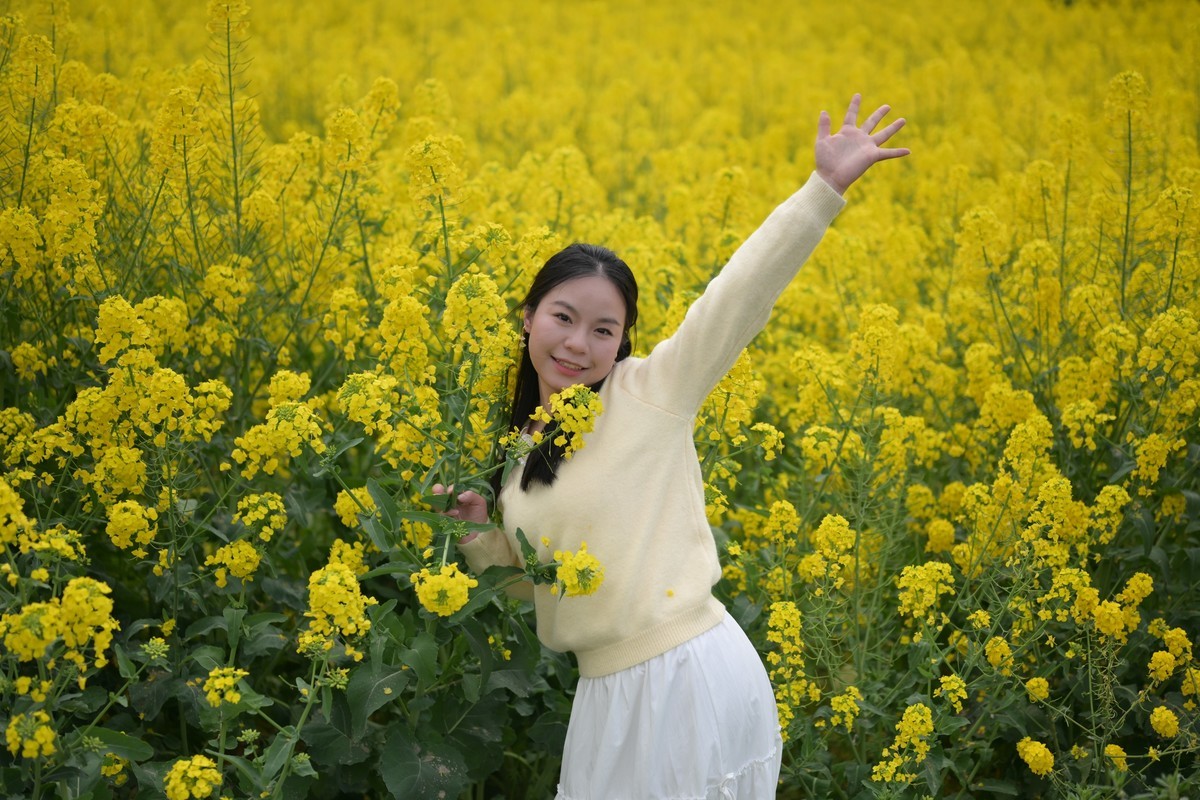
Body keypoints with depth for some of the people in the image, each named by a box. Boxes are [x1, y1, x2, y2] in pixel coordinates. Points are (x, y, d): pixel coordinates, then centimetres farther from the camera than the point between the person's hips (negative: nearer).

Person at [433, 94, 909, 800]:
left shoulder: (650, 393, -5)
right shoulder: (521, 446, 13)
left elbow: (740, 293, -12)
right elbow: (523, 575, 20)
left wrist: (826, 187, -17)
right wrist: (476, 530, 1)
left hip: (692, 680, -6)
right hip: (609, 691, 6)